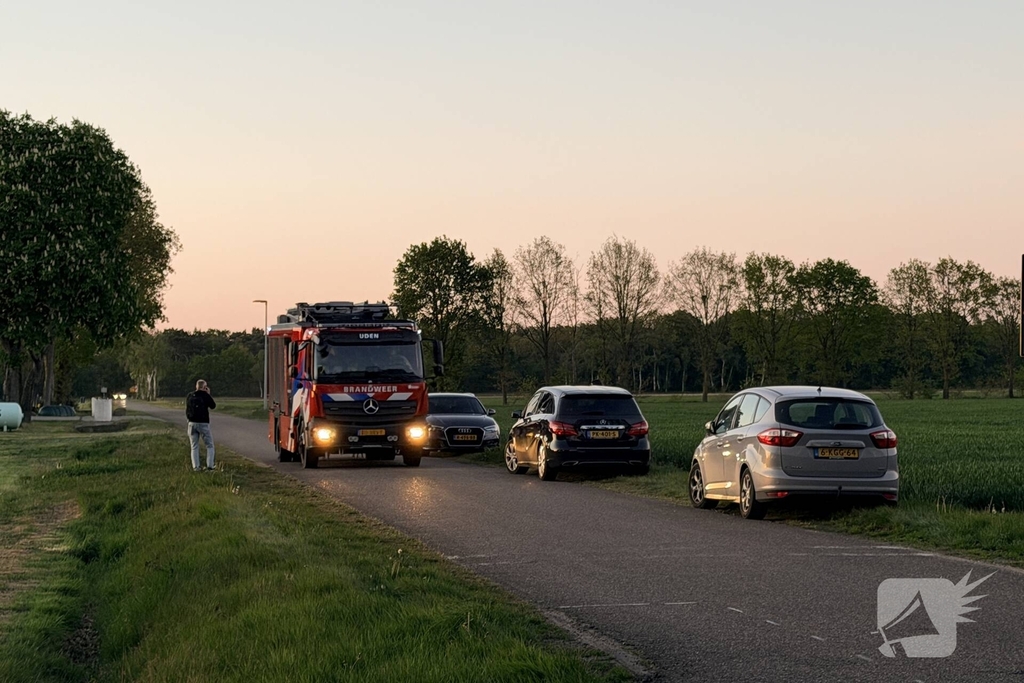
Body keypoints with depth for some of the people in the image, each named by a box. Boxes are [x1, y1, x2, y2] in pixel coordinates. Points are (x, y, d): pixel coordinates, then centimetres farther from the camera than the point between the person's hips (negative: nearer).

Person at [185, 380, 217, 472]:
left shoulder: (189, 396, 5)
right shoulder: (205, 395, -8)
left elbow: (187, 410, 11)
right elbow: (213, 405, 8)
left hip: (192, 423, 3)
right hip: (203, 423, -3)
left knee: (194, 447, 9)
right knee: (209, 446, 8)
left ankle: (195, 467, 1)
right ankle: (209, 466, -3)